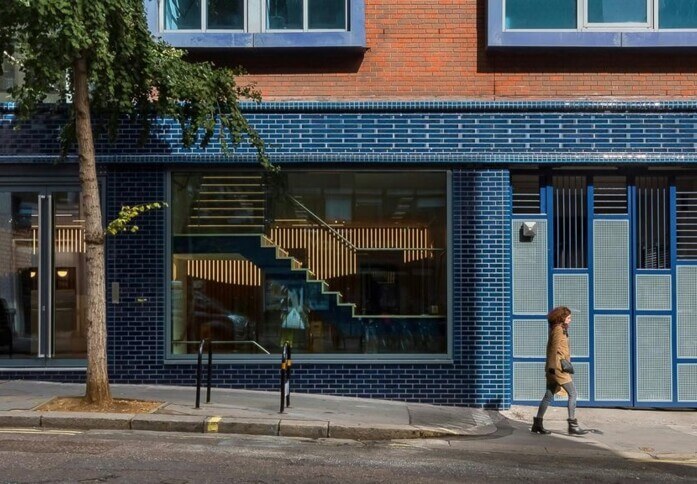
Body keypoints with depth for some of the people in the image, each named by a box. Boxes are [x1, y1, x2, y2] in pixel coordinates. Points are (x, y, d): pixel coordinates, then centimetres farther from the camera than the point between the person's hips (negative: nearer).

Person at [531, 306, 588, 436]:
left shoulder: (558, 329, 19)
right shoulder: (558, 329, -10)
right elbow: (554, 349, -18)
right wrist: (553, 366, -22)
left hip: (553, 367, 10)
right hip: (558, 367, -10)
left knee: (549, 396, 10)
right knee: (572, 393, -7)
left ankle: (537, 424, 10)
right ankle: (573, 426, -6)